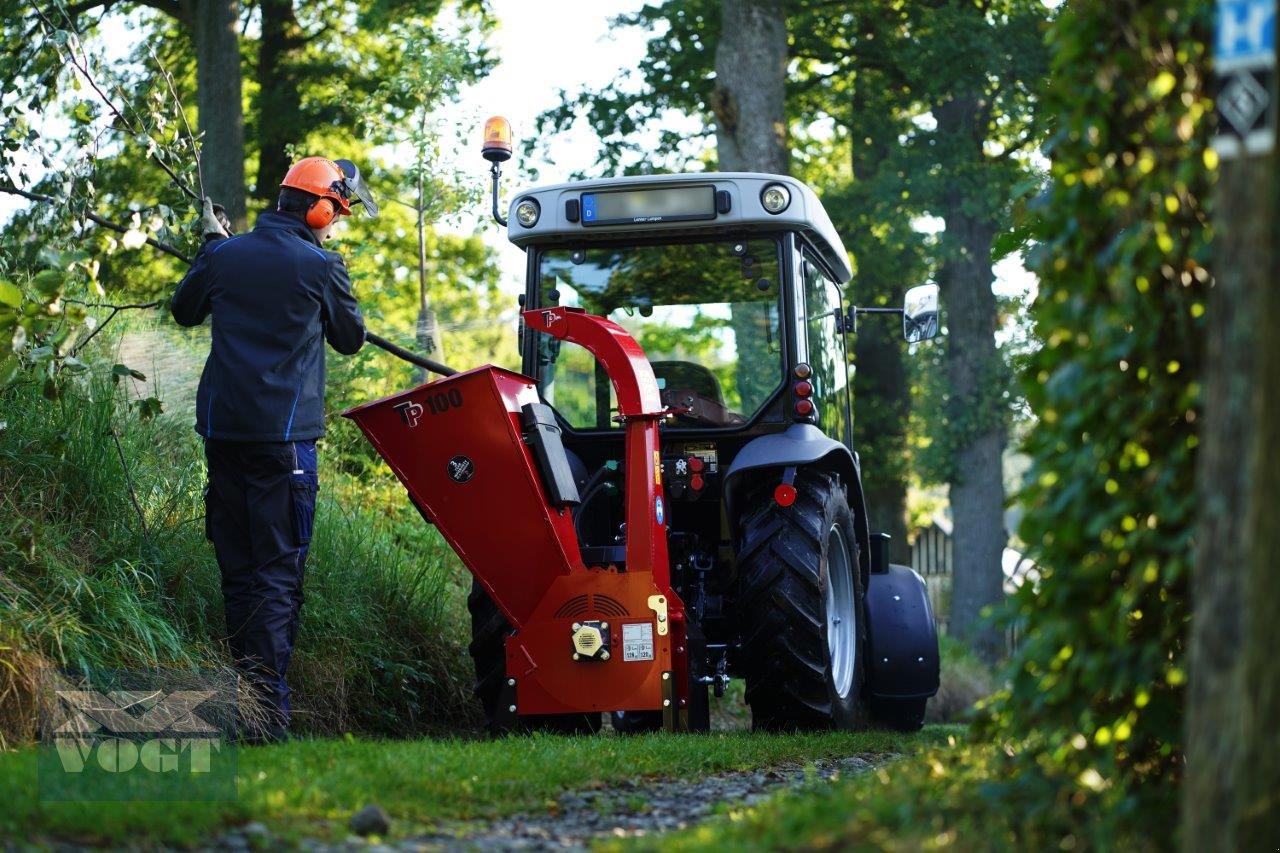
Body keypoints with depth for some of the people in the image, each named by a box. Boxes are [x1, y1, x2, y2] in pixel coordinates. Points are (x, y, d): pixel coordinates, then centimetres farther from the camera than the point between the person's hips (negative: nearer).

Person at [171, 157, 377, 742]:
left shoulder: (226, 255, 5)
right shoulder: (320, 266, -8)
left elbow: (184, 310, 23)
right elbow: (350, 339, 8)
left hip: (222, 430, 5)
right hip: (284, 439, -5)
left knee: (237, 568, 14)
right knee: (278, 572, -3)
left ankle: (242, 696, 18)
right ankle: (267, 710, -9)